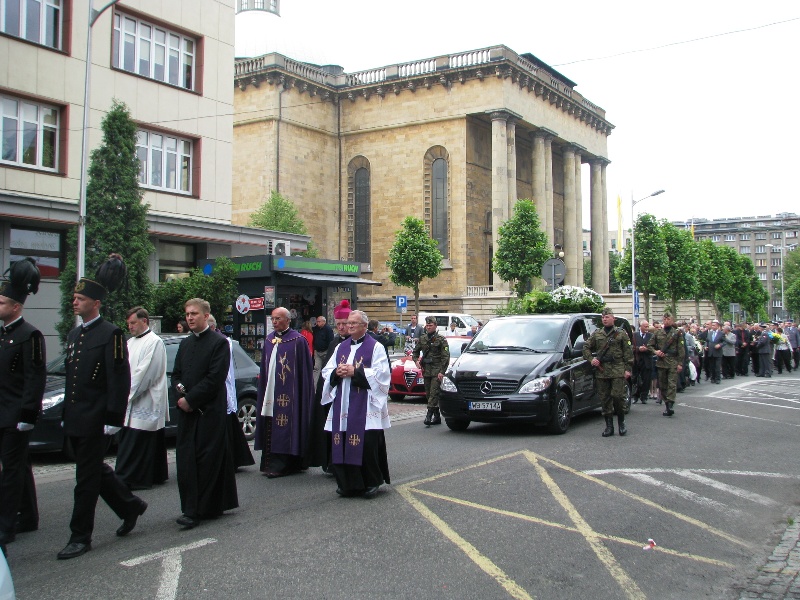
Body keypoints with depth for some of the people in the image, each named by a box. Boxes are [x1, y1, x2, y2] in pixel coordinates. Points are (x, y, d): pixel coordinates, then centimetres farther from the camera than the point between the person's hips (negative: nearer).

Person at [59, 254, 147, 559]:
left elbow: (120, 380, -15)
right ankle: (130, 505, 33)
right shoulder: (74, 335, 14)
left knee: (87, 477, -1)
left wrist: (113, 419, -17)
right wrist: (67, 416, 18)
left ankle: (81, 536, 9)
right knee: (95, 470, 15)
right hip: (74, 420, 8)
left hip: (95, 422, -8)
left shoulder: (111, 334, -11)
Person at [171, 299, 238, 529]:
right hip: (187, 410, 7)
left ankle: (196, 511, 0)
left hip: (210, 412, -7)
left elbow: (214, 379, -13)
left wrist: (190, 399, -12)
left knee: (207, 461, -3)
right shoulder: (185, 343, 16)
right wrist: (180, 389, -3)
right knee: (185, 460, 3)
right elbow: (176, 374, 18)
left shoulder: (219, 343, -7)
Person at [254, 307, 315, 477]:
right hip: (270, 392, 6)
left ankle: (282, 465, 3)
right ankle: (271, 462, 17)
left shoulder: (298, 340, -7)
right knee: (270, 428, 8)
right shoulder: (269, 339, 12)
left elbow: (304, 370, -7)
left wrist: (301, 392, -11)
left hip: (288, 393, -6)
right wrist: (262, 384, 12)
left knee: (285, 429, -4)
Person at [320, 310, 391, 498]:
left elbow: (381, 373, -10)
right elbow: (326, 371, 18)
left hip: (365, 404, -5)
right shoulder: (341, 347, 18)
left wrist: (355, 372, -15)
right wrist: (337, 372, -5)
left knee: (367, 444, -7)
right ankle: (347, 483, 14)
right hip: (342, 404, 5)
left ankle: (372, 482, 6)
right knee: (342, 444, 3)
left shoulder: (375, 347, 1)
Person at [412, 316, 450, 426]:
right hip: (426, 370, 6)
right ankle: (437, 417, 17)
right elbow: (415, 352, 24)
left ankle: (429, 416, -18)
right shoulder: (422, 339, 12)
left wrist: (442, 371, -16)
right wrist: (416, 361, 3)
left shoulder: (441, 339, -4)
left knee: (434, 393, -14)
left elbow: (446, 356, -8)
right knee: (428, 394, 8)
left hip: (437, 371, -6)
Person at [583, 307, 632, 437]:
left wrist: (628, 369, -4)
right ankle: (609, 426, 10)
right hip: (601, 371, 3)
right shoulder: (596, 334, 13)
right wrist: (591, 359, -2)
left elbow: (628, 352, 3)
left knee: (618, 396, -8)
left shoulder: (621, 333, 6)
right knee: (605, 399, 4)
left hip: (618, 371, -3)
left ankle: (621, 422, 12)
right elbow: (586, 348, 16)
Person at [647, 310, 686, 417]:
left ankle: (670, 405, -15)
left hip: (673, 362, -3)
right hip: (661, 362, 4)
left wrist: (680, 363, -6)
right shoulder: (658, 333, 10)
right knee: (662, 385, 7)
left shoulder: (677, 333, 2)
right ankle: (666, 404, 17)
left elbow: (681, 349, 0)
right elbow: (649, 345, 16)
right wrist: (655, 351, -4)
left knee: (672, 384, -11)